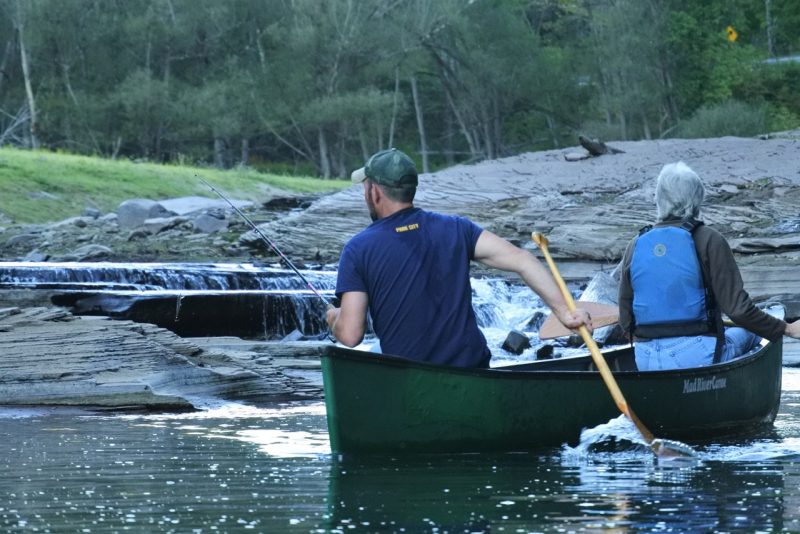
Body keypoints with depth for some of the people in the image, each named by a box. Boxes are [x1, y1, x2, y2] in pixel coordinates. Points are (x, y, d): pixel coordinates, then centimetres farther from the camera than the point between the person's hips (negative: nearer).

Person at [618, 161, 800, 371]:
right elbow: (738, 308, -12)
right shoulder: (708, 240, -8)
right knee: (746, 334, 29)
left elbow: (626, 321, 7)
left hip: (645, 362, 5)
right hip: (697, 358, -5)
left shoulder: (636, 246, 5)